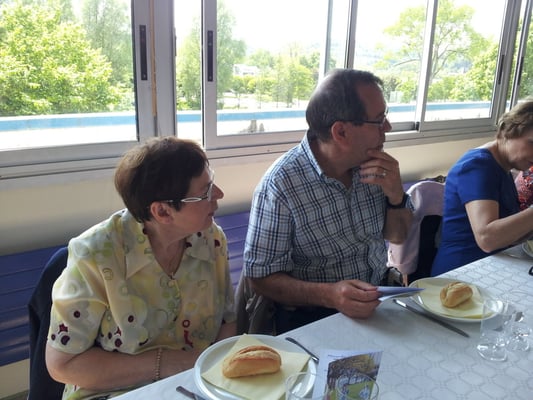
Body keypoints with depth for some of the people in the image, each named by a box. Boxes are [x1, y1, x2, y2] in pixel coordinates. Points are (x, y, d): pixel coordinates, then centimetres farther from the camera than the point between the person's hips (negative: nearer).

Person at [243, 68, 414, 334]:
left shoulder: (371, 162, -2)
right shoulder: (280, 185, -19)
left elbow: (397, 237, 10)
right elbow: (261, 277, -13)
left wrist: (396, 195, -11)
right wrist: (330, 294, -29)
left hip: (379, 299, 7)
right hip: (311, 317, -6)